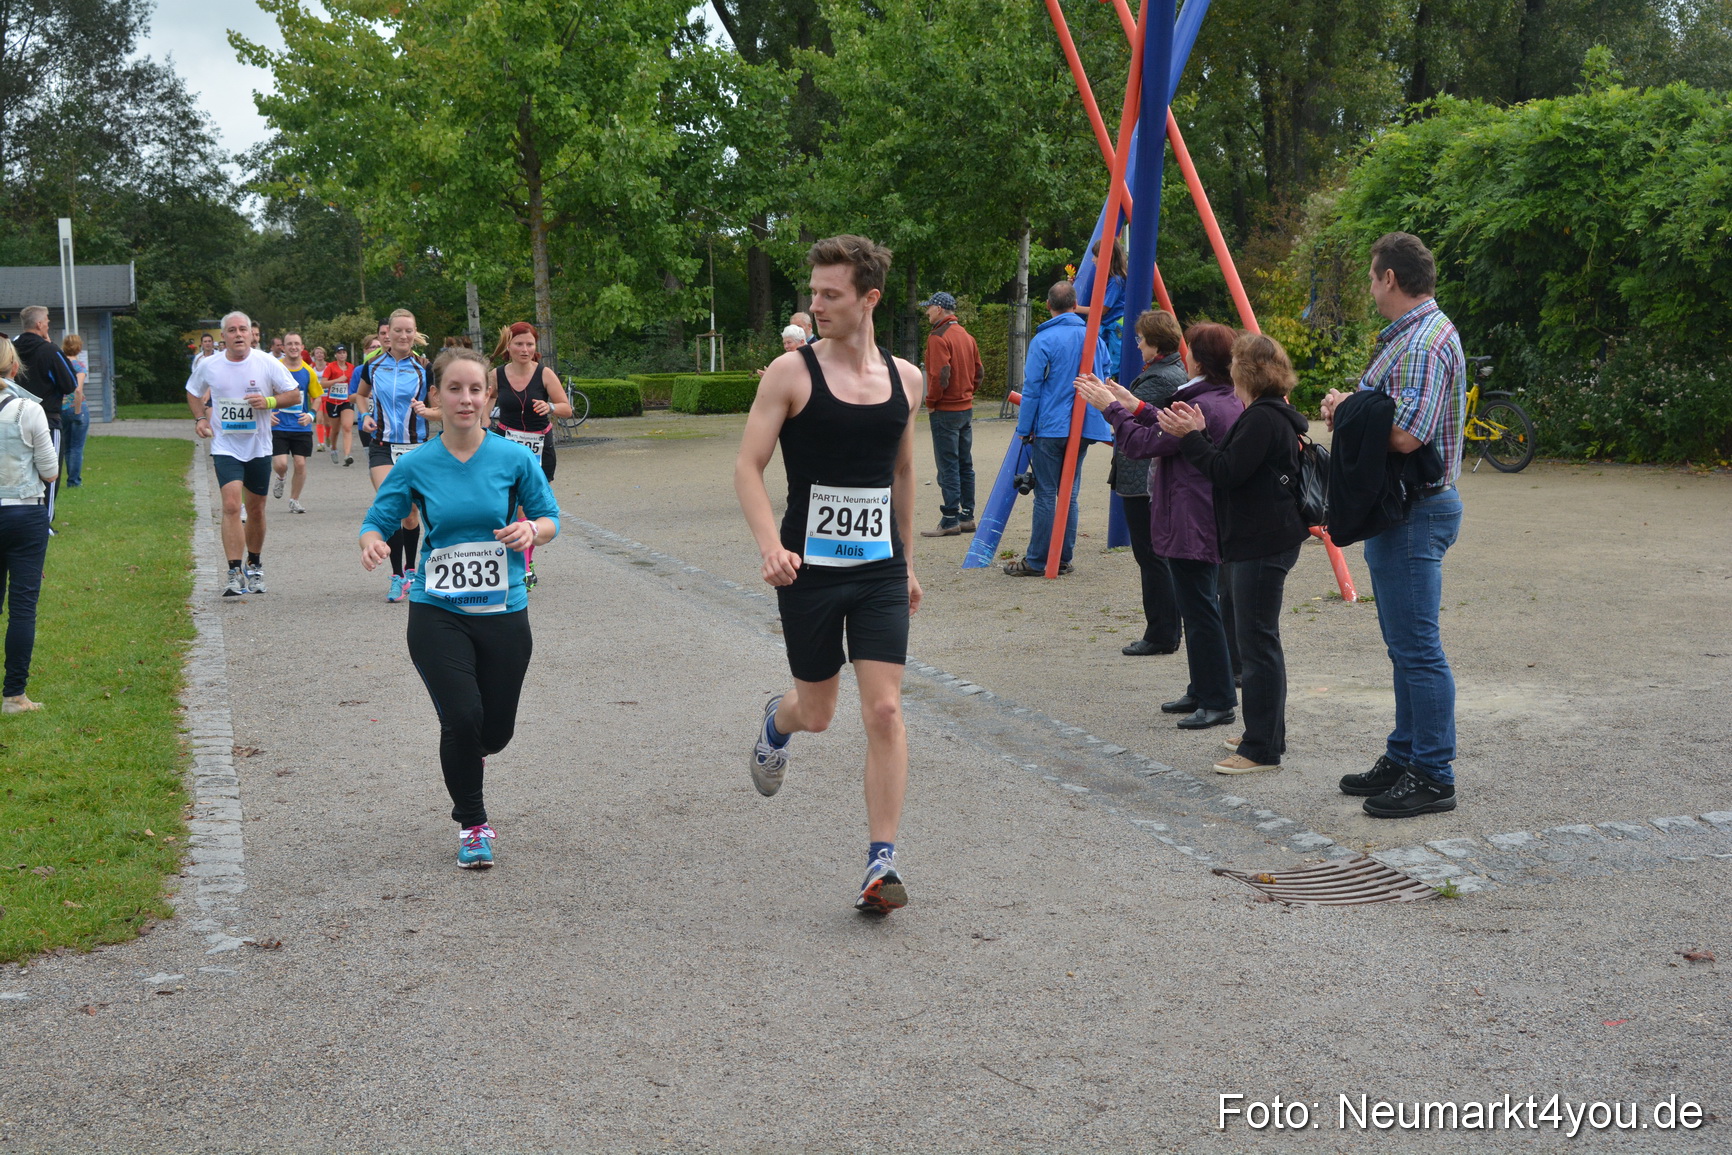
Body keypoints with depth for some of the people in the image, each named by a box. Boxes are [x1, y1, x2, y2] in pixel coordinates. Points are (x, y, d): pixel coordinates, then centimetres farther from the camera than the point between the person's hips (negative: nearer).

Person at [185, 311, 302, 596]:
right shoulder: (208, 367, -2)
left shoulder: (267, 363, -6)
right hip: (225, 447, -1)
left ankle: (254, 567, 33)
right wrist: (200, 418, 1)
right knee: (231, 505, -17)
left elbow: (295, 394, 0)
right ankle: (235, 576, -18)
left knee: (256, 510, 12)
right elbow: (193, 392, 17)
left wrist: (269, 401, -17)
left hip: (259, 447, 1)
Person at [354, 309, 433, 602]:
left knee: (410, 515, 10)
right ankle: (398, 577, -12)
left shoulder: (423, 369, -3)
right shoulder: (373, 366, 3)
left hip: (416, 447, 0)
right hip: (382, 446, 0)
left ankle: (410, 572, 31)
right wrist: (365, 416, 2)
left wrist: (425, 410, -19)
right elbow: (360, 395, 22)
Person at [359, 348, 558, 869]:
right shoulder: (416, 466, -3)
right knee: (462, 717, -16)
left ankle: (465, 754, 48)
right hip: (437, 612, -1)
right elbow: (377, 522, 3)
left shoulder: (514, 459, -3)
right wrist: (373, 542, -21)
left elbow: (549, 517, 6)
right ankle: (472, 826, 8)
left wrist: (531, 529, -16)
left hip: (503, 611, 1)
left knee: (497, 730, 7)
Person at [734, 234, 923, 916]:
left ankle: (881, 862, 0)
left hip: (880, 569, 2)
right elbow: (747, 467, -8)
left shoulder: (905, 379, 5)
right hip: (808, 570, -2)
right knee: (817, 712, 11)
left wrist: (907, 561, 21)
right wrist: (771, 546, -24)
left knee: (884, 710, -7)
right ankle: (776, 723, 49)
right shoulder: (791, 373, -8)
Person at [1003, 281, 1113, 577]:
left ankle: (1036, 561, 1)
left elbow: (1032, 388, -8)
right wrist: (1106, 424, 25)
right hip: (1084, 427, 5)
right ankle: (1063, 558, 14)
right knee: (1070, 493, 11)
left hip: (1050, 427, -5)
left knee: (1046, 494, -3)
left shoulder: (1043, 340, -9)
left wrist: (1024, 428, -2)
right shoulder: (1094, 338, 9)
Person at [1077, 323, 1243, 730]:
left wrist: (1112, 407, -5)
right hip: (1216, 524, 11)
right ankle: (1203, 691, 27)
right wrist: (1135, 406, 17)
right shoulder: (1230, 403, 10)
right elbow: (1170, 431, 17)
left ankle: (1218, 701, 0)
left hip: (1191, 526, -11)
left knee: (1200, 610, -5)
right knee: (1205, 608, 17)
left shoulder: (1201, 407, -22)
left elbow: (1141, 443, -17)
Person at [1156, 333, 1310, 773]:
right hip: (1258, 540, 11)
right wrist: (1199, 433, 9)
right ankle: (1266, 734, 27)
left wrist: (1190, 437, -14)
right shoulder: (1273, 415, 17)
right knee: (1259, 642, 17)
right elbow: (1230, 468, 16)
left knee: (1258, 643, -7)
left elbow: (1227, 472, -22)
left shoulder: (1263, 419, -16)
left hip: (1263, 543, -11)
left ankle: (1262, 749, -3)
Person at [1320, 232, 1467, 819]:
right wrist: (1348, 409, 2)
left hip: (1417, 512, -11)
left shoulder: (1427, 340, -18)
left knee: (1418, 647, -6)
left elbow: (1405, 436, -28)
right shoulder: (1406, 335, 16)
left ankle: (1433, 777, 1)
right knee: (1405, 644, 17)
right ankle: (1404, 758, 27)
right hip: (1397, 508, 11)